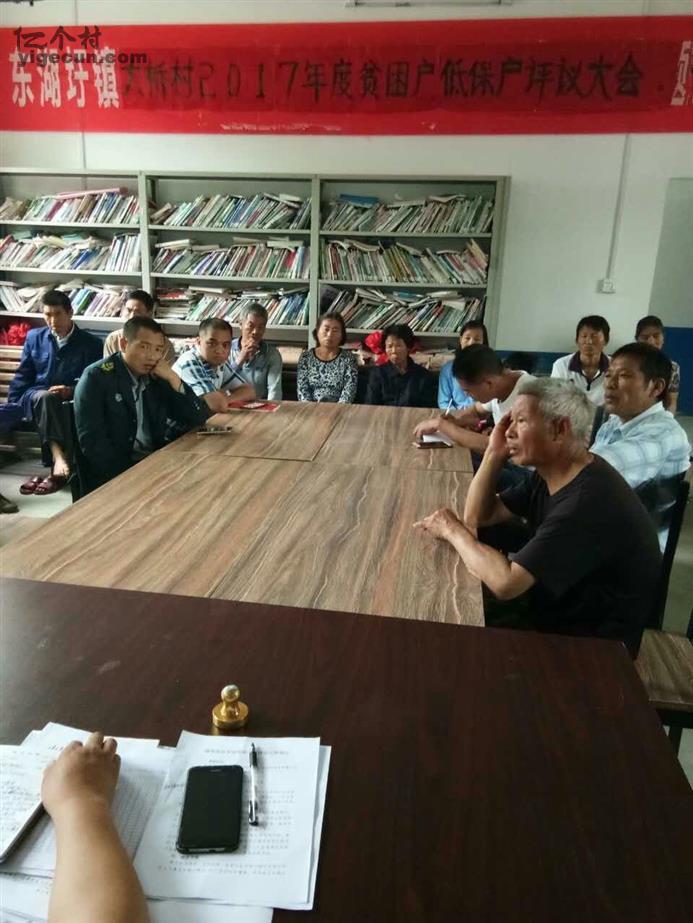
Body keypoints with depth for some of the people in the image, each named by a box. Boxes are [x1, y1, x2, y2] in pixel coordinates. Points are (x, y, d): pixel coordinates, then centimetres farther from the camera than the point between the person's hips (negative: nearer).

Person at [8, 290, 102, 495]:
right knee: (46, 397, -36)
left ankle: (57, 469, -42)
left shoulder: (91, 344, 6)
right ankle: (59, 457, -54)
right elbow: (22, 377, 17)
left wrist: (72, 391, -16)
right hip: (35, 398, 2)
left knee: (68, 407, -39)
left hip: (71, 400, -2)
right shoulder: (34, 337, 16)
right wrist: (11, 406, 7)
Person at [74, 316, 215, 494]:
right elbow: (92, 442, -13)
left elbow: (200, 418, 5)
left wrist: (173, 378, -7)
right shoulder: (96, 377, -5)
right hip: (114, 474, -6)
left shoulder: (157, 378, 8)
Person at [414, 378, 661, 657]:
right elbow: (477, 516, 5)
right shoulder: (552, 474, 0)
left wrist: (453, 531, -19)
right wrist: (495, 453, -8)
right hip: (553, 608, 8)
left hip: (587, 645, -8)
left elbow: (505, 583, -35)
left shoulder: (588, 502, -32)